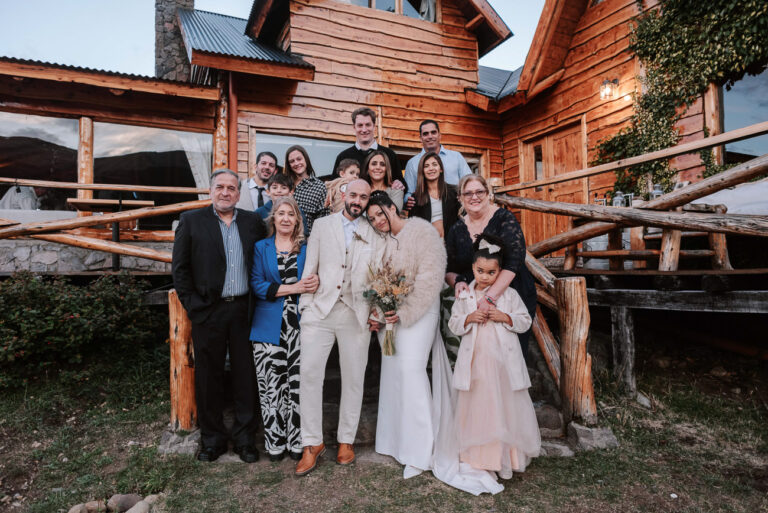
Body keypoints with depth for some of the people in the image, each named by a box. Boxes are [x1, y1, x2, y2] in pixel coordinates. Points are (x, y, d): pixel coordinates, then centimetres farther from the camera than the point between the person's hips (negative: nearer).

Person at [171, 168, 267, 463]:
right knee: (209, 377, 9)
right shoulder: (192, 221, 2)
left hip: (244, 309, 1)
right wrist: (192, 304, -6)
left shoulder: (253, 223, 7)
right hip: (208, 312, -1)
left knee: (245, 375, 8)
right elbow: (179, 267, 1)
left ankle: (244, 438, 23)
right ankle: (213, 439, 26)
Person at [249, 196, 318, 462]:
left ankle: (297, 442, 16)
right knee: (271, 386, 2)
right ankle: (275, 442, 18)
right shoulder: (261, 247, 8)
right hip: (269, 327, 0)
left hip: (299, 325, 1)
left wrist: (315, 283, -12)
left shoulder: (306, 249, 11)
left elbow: (313, 280, 12)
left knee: (298, 385, 2)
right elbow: (257, 284, -2)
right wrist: (293, 288, -12)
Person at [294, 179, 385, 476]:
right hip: (321, 309, 0)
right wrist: (306, 305, -1)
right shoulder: (322, 225, 11)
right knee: (310, 374, -4)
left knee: (354, 378, 6)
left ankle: (346, 440, 23)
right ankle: (313, 443, 10)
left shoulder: (374, 234, 11)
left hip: (357, 313, 0)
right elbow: (310, 268, 7)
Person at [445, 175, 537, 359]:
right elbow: (449, 270, 12)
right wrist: (457, 281, -12)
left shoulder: (504, 218, -7)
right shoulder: (457, 229, 6)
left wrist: (490, 296, -27)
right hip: (474, 302, 3)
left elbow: (514, 260, -18)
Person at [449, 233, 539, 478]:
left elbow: (525, 321, 2)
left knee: (505, 404, 6)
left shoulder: (509, 295, -1)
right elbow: (453, 324, 5)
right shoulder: (464, 296, 3)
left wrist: (504, 317, -14)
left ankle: (507, 454, 22)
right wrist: (470, 318, -13)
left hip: (502, 359, -1)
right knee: (477, 405, 7)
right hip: (475, 359, 1)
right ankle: (479, 455, 21)